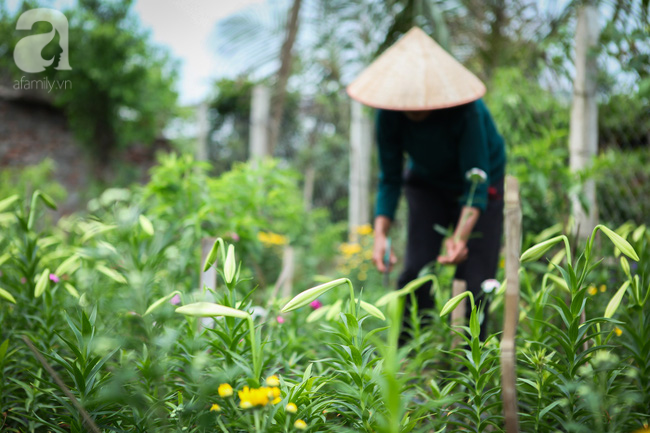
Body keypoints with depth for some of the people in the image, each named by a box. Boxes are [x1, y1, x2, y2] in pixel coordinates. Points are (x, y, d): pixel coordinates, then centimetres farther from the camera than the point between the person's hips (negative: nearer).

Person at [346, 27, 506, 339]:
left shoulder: (465, 111, -35)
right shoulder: (390, 115, -24)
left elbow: (476, 181, -34)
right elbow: (390, 180, -15)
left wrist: (461, 236, -49)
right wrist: (380, 234, -29)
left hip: (482, 184, -3)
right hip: (428, 183, 3)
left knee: (474, 280, -12)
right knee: (415, 271, -9)